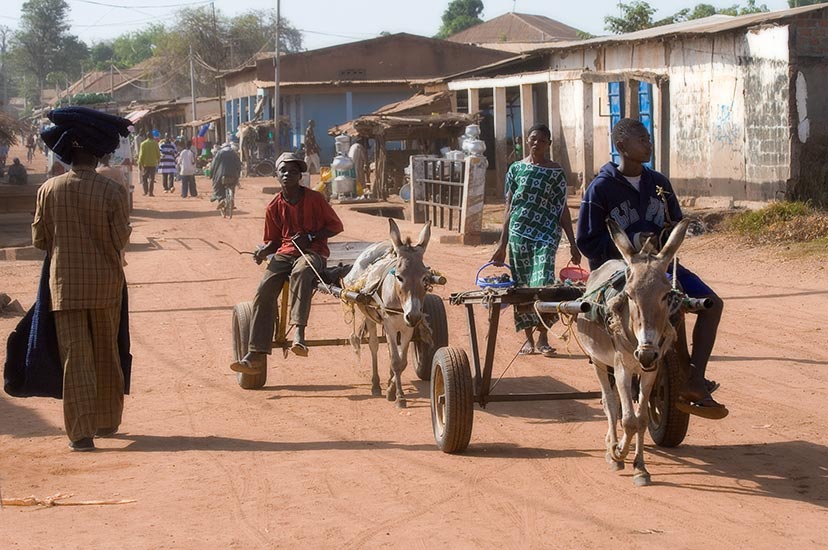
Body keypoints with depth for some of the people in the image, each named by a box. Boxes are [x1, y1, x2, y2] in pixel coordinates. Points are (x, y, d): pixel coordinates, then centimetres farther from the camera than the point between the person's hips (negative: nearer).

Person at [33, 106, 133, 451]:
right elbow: (121, 239, -8)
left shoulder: (49, 190, -6)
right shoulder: (113, 191, -10)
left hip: (65, 284, 0)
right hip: (105, 283, 0)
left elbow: (39, 239, 1)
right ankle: (107, 421, 27)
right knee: (106, 353, 16)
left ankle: (81, 432, -5)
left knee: (76, 357, 1)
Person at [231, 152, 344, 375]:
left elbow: (336, 226, 3)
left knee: (300, 272, -40)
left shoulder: (315, 198, -3)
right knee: (264, 289, -22)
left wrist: (310, 237, -11)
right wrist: (263, 251, -6)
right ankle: (256, 354, -25)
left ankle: (298, 332, -51)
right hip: (285, 252, 4)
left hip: (313, 251, -4)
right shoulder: (274, 207, 7)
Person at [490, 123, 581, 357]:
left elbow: (563, 210, 6)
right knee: (522, 286, 4)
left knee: (543, 284, -15)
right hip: (519, 232, 3)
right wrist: (502, 244, 8)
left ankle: (543, 339, -5)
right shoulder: (516, 169, 9)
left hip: (546, 233, -2)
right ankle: (528, 338, 14)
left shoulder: (556, 172, 4)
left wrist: (573, 244, 1)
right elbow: (509, 207, 11)